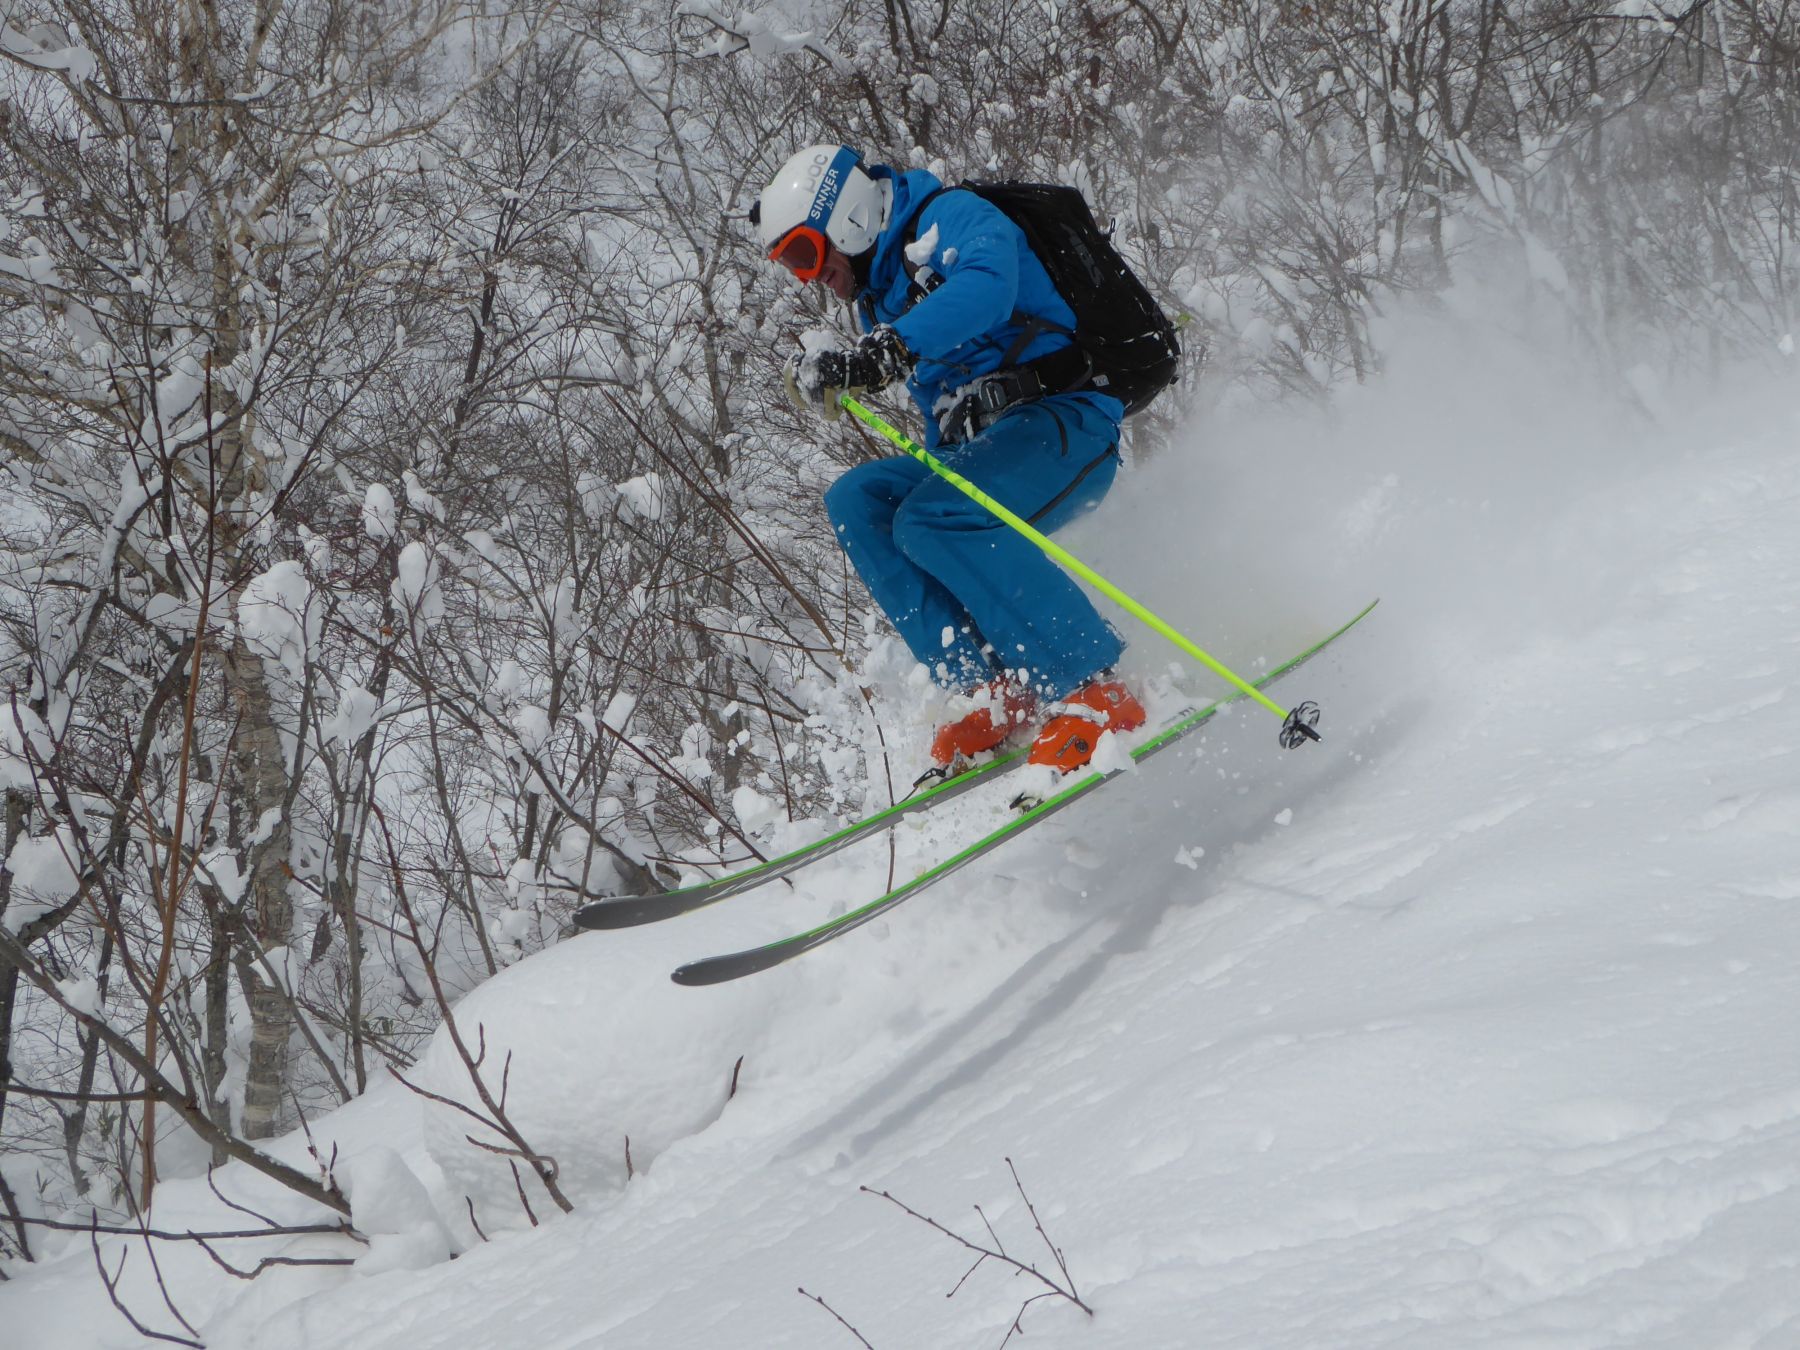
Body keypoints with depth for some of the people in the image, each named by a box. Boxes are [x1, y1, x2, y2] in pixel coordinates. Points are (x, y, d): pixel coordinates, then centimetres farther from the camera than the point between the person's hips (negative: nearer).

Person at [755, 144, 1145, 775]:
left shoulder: (952, 216, -4)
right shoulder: (880, 289, 23)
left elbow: (987, 287, -28)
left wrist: (888, 350, -39)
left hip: (1066, 421, -9)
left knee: (934, 518, -31)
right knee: (858, 501, -11)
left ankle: (1095, 693, -27)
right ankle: (999, 692, -18)